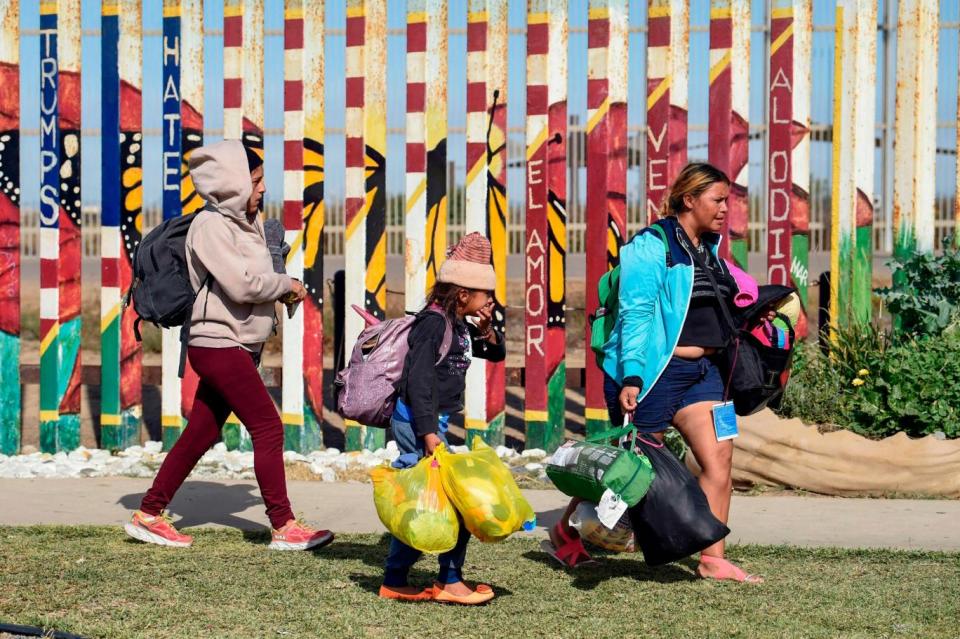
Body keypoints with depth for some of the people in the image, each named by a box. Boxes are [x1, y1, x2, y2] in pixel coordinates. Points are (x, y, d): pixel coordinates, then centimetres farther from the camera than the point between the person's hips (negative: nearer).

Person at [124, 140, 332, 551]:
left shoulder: (245, 222, 15)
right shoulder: (211, 226, -13)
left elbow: (257, 277, 16)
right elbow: (242, 284, -20)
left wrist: (280, 288, -4)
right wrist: (287, 285, -7)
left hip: (239, 346, 9)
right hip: (218, 344, -9)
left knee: (201, 434, 11)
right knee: (268, 428, -9)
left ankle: (148, 515, 19)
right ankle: (284, 527, -5)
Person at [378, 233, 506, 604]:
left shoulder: (461, 327, 13)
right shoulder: (433, 322, -15)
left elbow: (496, 354, 24)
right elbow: (418, 379, -22)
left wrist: (487, 330, 2)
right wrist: (429, 433, -27)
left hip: (432, 422, 10)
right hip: (417, 421, -10)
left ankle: (395, 580, 15)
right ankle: (450, 581, -1)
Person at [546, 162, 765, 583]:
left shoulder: (709, 247, 12)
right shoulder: (651, 247, -13)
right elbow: (635, 314, -20)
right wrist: (630, 377, -27)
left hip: (701, 370, 8)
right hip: (655, 372, -8)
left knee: (720, 458, -4)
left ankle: (712, 560, 1)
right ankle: (566, 531, 26)